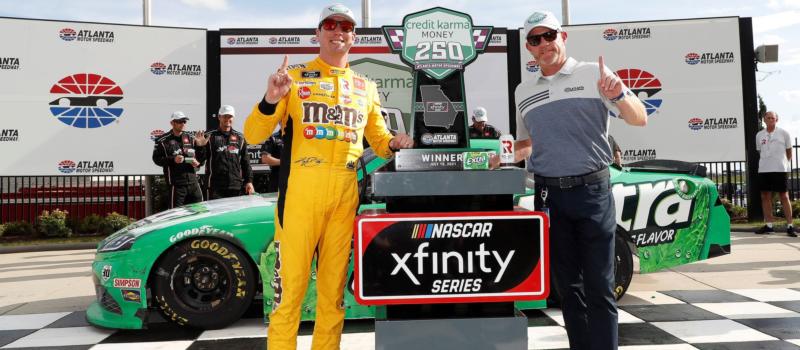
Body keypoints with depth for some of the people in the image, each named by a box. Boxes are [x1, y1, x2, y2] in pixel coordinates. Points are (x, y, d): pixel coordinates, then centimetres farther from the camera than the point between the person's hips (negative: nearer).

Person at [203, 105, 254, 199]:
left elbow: (245, 162, 14)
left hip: (236, 186, 3)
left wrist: (249, 181, 6)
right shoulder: (211, 137, 5)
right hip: (216, 187, -2)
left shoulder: (240, 137, 14)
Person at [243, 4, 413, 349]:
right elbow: (252, 136, 1)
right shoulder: (293, 77, 7)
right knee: (290, 286, -3)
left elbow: (379, 140, 24)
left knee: (333, 288, 10)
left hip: (345, 195, 3)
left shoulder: (366, 88, 17)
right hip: (299, 191, -3)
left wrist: (394, 144, 0)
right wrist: (270, 101, -18)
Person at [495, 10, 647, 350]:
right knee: (567, 283, 11)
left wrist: (618, 96, -21)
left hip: (592, 190, -3)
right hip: (548, 194, 4)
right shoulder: (523, 91, 14)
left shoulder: (594, 74, 1)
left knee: (598, 286, 0)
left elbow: (639, 118, -2)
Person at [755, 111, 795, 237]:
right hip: (763, 169, 3)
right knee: (765, 196, 6)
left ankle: (789, 226, 1)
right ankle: (769, 225, 14)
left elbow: (789, 151, 9)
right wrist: (767, 162, 11)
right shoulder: (759, 135, 9)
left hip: (779, 169, -3)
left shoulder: (783, 133, 2)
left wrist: (786, 163, 9)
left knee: (784, 196, -2)